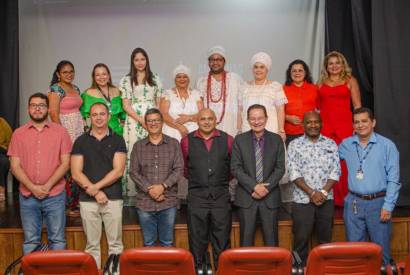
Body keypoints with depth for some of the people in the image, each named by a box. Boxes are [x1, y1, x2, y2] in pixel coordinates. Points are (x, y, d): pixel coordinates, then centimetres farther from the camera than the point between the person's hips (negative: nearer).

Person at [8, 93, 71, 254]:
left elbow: (65, 163, -2)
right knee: (30, 240, 8)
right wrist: (33, 188, -12)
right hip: (28, 196, 1)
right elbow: (15, 166, 1)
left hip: (55, 195, -1)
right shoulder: (18, 134, 6)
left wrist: (47, 186, -13)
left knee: (57, 239, 4)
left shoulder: (60, 131, 3)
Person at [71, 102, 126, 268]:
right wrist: (95, 192, -10)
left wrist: (95, 186, -11)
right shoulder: (81, 141, 7)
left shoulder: (117, 140, 4)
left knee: (115, 243, 3)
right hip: (87, 199, 1)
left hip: (113, 198, -1)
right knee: (92, 244, 7)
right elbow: (76, 173, 0)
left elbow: (118, 171, -5)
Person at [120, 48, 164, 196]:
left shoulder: (155, 79, 13)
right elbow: (126, 106, 0)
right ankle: (132, 191, 2)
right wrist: (141, 120, -11)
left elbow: (159, 103, 12)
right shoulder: (126, 80, 7)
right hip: (134, 121, -2)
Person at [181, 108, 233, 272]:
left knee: (222, 238, 5)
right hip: (197, 197, 0)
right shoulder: (187, 141, 4)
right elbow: (184, 168, 15)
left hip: (221, 196, 0)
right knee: (197, 239, 6)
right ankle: (197, 268, 17)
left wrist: (223, 180, 12)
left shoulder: (227, 140, 4)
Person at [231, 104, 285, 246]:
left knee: (271, 237, 5)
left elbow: (280, 168, 1)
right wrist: (254, 186, -13)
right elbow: (235, 168, -4)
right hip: (246, 196, 0)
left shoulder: (276, 139, 5)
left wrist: (266, 188, -11)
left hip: (270, 196, 1)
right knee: (246, 236, 4)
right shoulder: (240, 140, 3)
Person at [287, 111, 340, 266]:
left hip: (326, 200, 2)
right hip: (302, 200, -2)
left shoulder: (331, 144, 8)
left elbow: (335, 171, 1)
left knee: (325, 238, 9)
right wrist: (312, 193, -14)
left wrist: (323, 192, -11)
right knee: (301, 239, 3)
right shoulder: (294, 145, 1)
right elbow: (294, 173, -7)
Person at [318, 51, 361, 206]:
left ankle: (344, 198, 4)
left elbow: (357, 106, 5)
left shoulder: (350, 81, 9)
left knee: (344, 162, -6)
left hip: (345, 125, -2)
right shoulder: (321, 82, 16)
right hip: (324, 126, 2)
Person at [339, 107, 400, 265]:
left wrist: (388, 206, -10)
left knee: (380, 248, 4)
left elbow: (393, 179, -5)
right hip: (353, 203, 3)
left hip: (378, 202, -3)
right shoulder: (346, 145, 6)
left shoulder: (387, 145, -3)